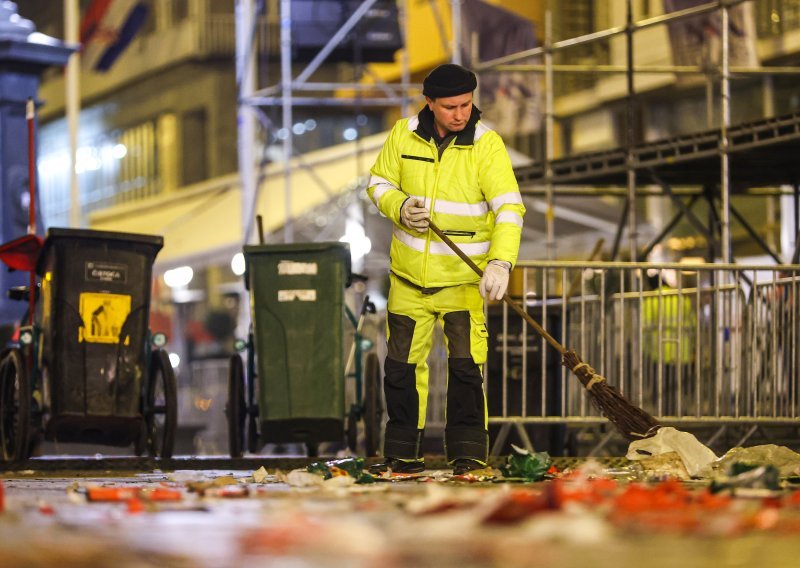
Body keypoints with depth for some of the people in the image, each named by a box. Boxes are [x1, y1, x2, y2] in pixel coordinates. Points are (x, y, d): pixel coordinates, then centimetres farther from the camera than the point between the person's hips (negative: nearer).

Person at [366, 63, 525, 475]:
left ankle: (468, 453, 0)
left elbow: (509, 208, -20)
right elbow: (379, 181, 11)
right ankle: (403, 453, 23)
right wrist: (398, 208, -12)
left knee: (466, 364, -10)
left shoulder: (486, 144, -12)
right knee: (402, 364, 10)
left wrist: (500, 263, -34)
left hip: (463, 276, -3)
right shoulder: (404, 135, -2)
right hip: (409, 274, 4)